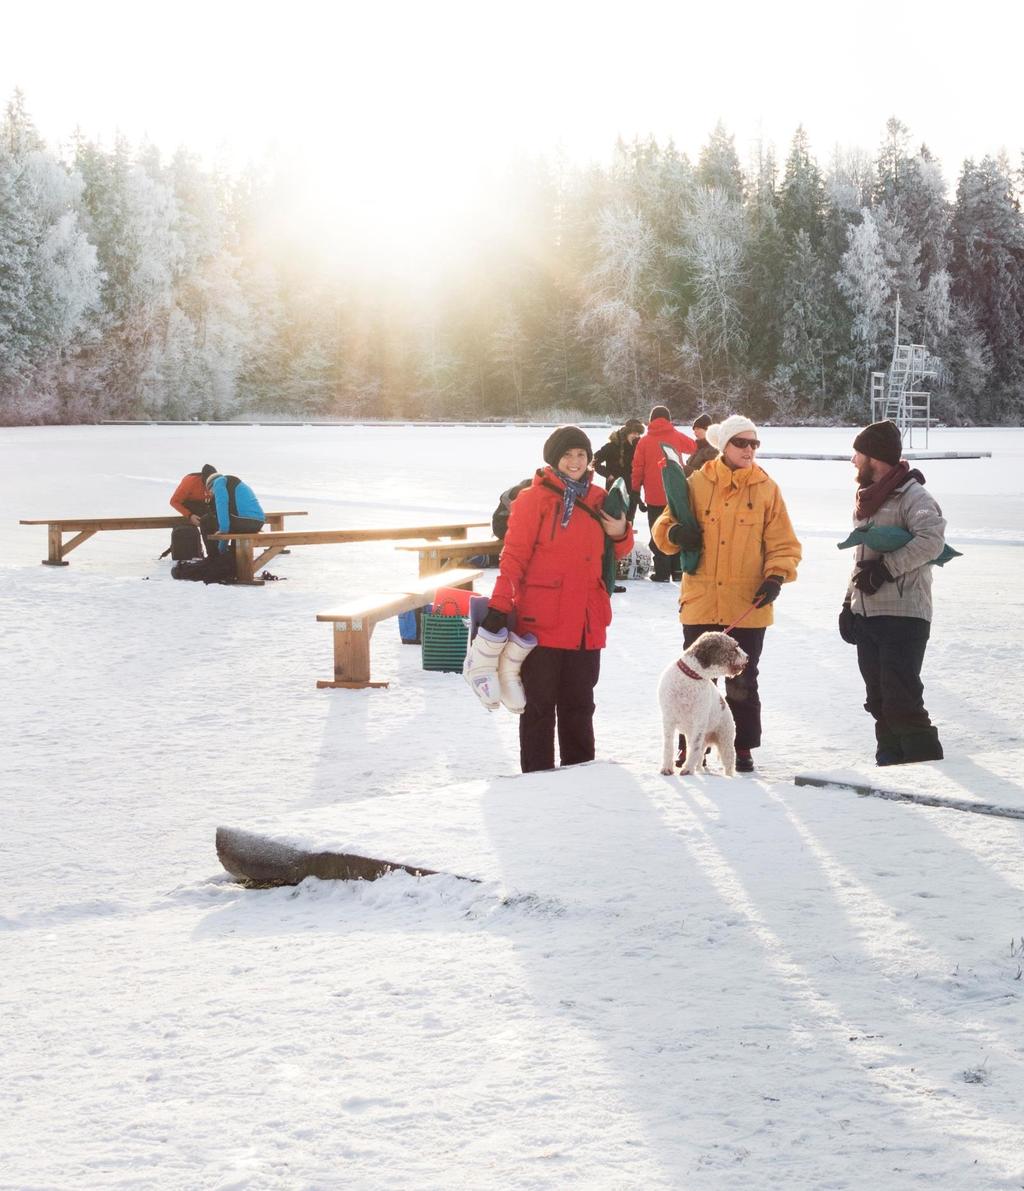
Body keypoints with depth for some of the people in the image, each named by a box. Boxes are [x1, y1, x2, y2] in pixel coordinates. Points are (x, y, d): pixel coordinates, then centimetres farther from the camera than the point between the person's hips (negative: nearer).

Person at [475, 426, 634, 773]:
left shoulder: (598, 500, 11)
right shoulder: (535, 498, -5)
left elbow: (615, 553, 21)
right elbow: (514, 555, -9)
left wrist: (620, 534, -2)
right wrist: (499, 608, -15)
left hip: (586, 624, 5)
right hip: (541, 623, -5)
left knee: (579, 705, 12)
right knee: (540, 705, 2)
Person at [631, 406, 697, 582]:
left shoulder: (644, 441, -4)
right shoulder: (677, 437, -2)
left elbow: (637, 469, -3)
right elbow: (693, 447, 15)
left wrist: (635, 490, 8)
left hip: (654, 496, -1)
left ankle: (661, 571, -1)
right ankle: (677, 569, 11)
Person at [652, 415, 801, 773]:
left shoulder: (766, 488, 1)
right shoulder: (697, 484, 1)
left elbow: (783, 543, 3)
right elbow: (664, 527, 7)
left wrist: (776, 577, -13)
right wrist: (675, 532, -15)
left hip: (748, 605, 0)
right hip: (700, 602, 0)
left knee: (742, 682, 9)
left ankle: (742, 748, 20)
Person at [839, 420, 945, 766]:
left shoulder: (912, 496, -11)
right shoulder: (867, 498, 18)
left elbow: (932, 540, -28)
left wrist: (886, 568, -25)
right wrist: (849, 603, 21)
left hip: (903, 616, -9)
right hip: (867, 615, 9)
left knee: (902, 700, -13)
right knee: (879, 701, 12)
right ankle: (890, 766, 20)